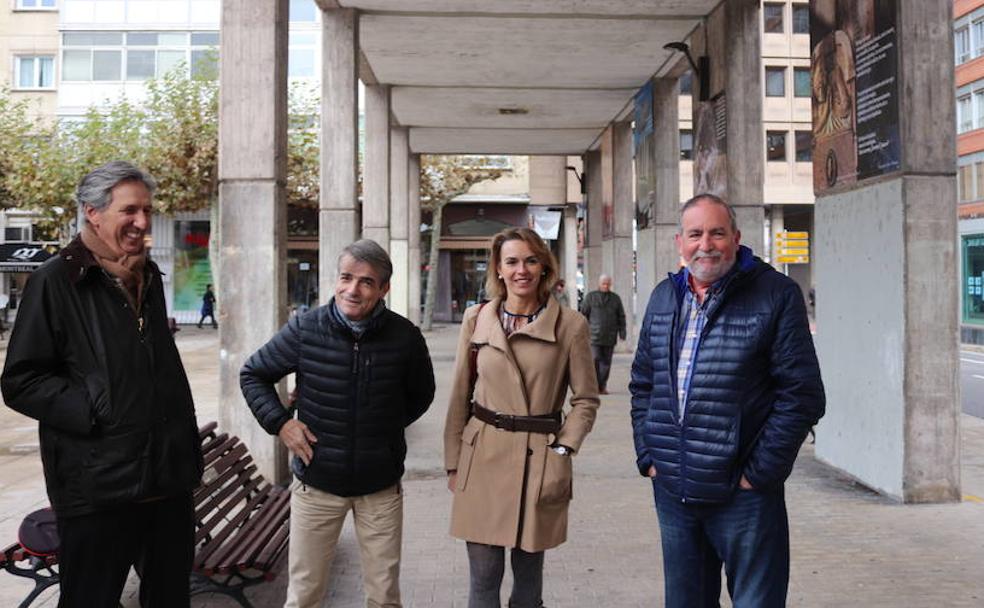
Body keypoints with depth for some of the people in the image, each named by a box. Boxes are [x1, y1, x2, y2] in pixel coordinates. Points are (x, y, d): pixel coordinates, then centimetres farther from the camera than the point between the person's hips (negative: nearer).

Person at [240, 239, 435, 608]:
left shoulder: (405, 337, -9)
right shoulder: (303, 329, -10)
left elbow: (421, 394, 11)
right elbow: (252, 374, 5)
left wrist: (390, 426, 3)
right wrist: (279, 422, -5)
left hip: (381, 485, 1)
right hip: (316, 482, 0)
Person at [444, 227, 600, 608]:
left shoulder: (570, 324, -3)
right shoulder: (476, 319, 2)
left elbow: (586, 399, 3)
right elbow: (460, 396, 7)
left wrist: (563, 451, -7)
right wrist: (453, 463, 6)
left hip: (540, 462, -1)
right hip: (483, 458, 1)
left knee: (529, 572, 12)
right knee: (484, 576, 6)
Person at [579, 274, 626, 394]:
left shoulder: (615, 298, 12)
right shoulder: (590, 297, 6)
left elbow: (621, 317, 14)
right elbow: (583, 314, 6)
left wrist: (622, 332, 6)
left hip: (610, 337, 2)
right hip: (594, 336, -2)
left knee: (606, 362, 4)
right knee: (595, 360, -11)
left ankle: (603, 386, 12)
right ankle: (595, 386, -7)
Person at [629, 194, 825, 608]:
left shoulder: (776, 294, -7)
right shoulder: (664, 297, 10)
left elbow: (802, 395, -10)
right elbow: (643, 384, 16)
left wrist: (759, 472, -11)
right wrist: (648, 456, 7)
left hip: (742, 494, -5)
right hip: (671, 492, 5)